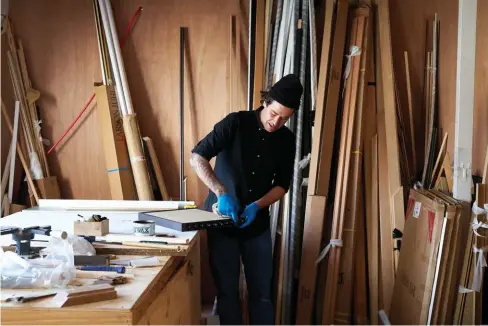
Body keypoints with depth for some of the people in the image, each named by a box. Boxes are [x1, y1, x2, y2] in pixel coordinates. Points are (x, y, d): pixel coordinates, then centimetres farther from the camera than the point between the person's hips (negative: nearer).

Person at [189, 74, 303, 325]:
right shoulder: (236, 123, -12)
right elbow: (197, 157, -18)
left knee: (262, 290, 7)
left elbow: (282, 185, 1)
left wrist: (257, 205, -17)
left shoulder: (287, 140, 0)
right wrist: (221, 193, -29)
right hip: (222, 219, -3)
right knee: (227, 289, 5)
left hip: (257, 222, 3)